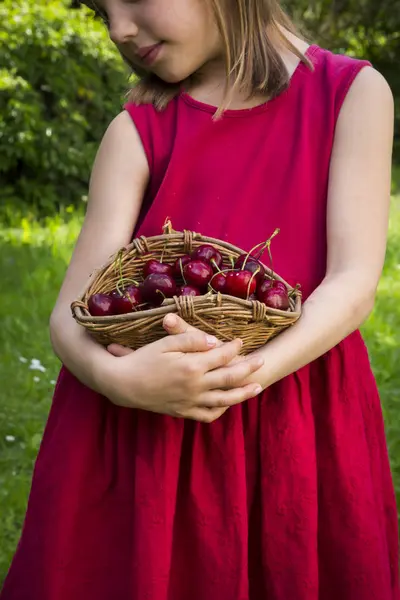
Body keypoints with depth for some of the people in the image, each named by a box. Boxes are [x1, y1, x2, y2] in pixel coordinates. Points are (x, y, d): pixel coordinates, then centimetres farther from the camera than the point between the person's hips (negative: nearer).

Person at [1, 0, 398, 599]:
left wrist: (244, 375, -23)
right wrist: (117, 378, -26)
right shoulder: (136, 131, 2)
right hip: (139, 432, 1)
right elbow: (72, 313, -4)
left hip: (298, 436, 0)